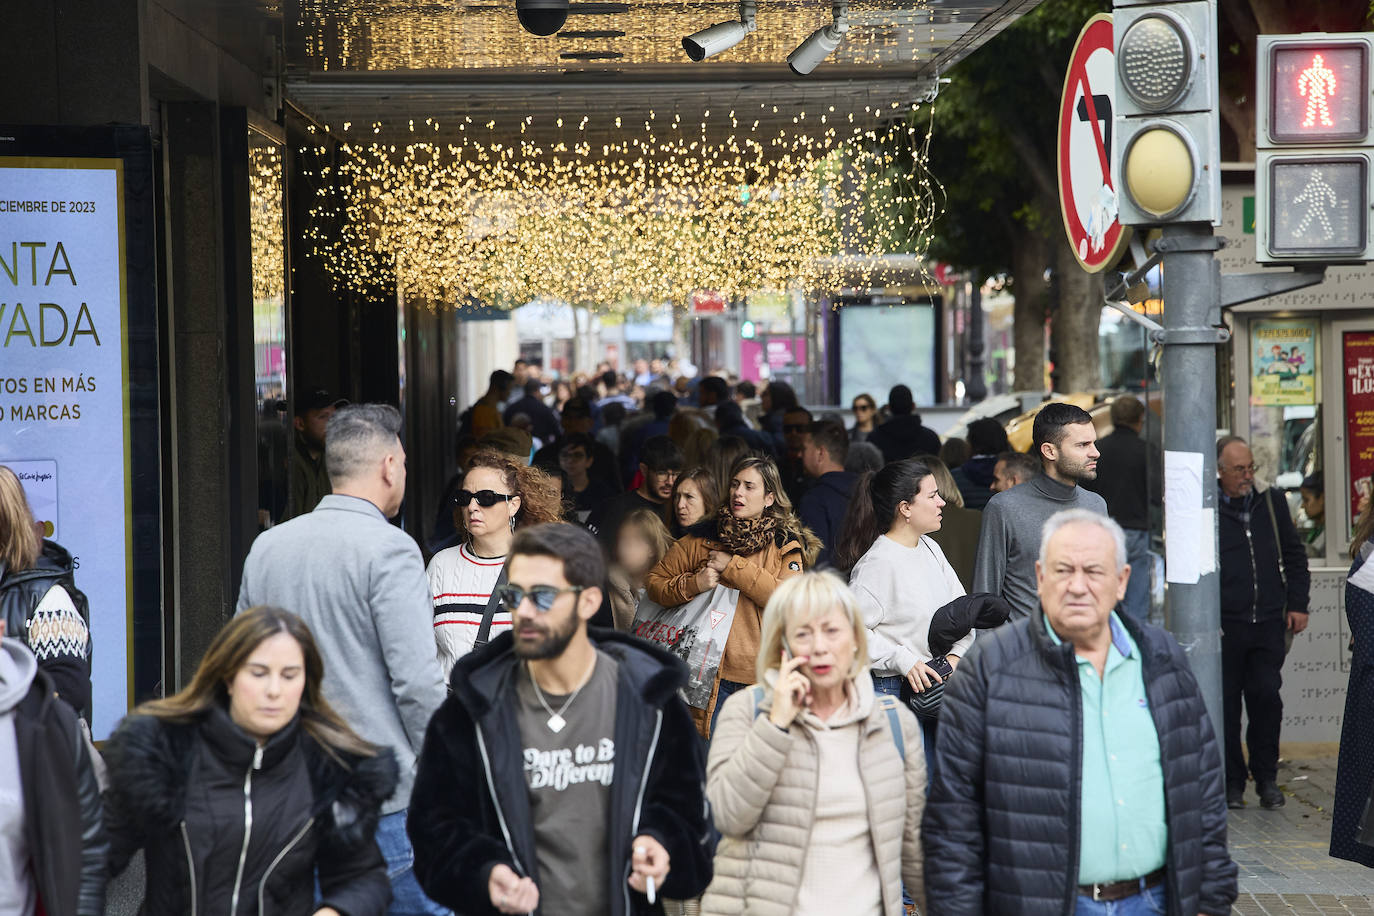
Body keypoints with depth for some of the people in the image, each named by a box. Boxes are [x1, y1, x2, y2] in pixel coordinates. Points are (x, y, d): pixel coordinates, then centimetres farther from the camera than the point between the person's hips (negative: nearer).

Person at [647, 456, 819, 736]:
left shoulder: (785, 544, 5)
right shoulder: (701, 538, 9)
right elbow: (655, 582, 12)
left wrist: (733, 566, -11)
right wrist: (693, 584, -7)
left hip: (765, 678, -1)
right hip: (711, 674, 1)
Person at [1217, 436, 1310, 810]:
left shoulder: (1272, 502, 10)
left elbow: (1294, 555, 17)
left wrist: (1298, 604, 8)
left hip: (1269, 624, 2)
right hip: (1223, 626, -2)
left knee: (1266, 696, -2)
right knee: (1226, 704, 2)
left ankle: (1267, 778, 11)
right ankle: (1232, 782, 12)